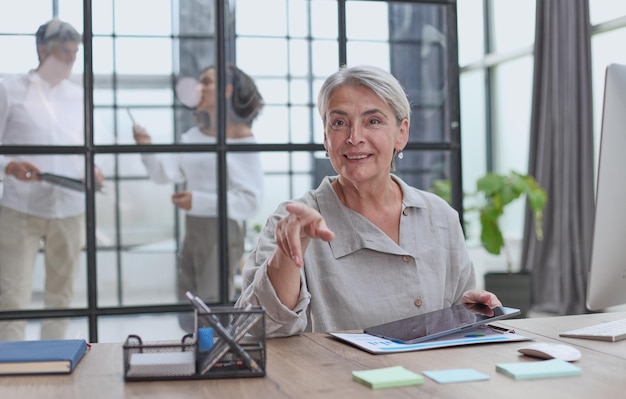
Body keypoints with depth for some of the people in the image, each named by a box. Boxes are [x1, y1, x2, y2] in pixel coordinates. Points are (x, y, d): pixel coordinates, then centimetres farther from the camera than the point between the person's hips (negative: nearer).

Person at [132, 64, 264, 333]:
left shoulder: (241, 139, -10)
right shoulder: (193, 136, 10)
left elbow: (251, 200, -15)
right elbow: (166, 174, 0)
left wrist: (199, 201, -21)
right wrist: (147, 148, -17)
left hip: (222, 233, -7)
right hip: (192, 231, 8)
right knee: (188, 317, 16)